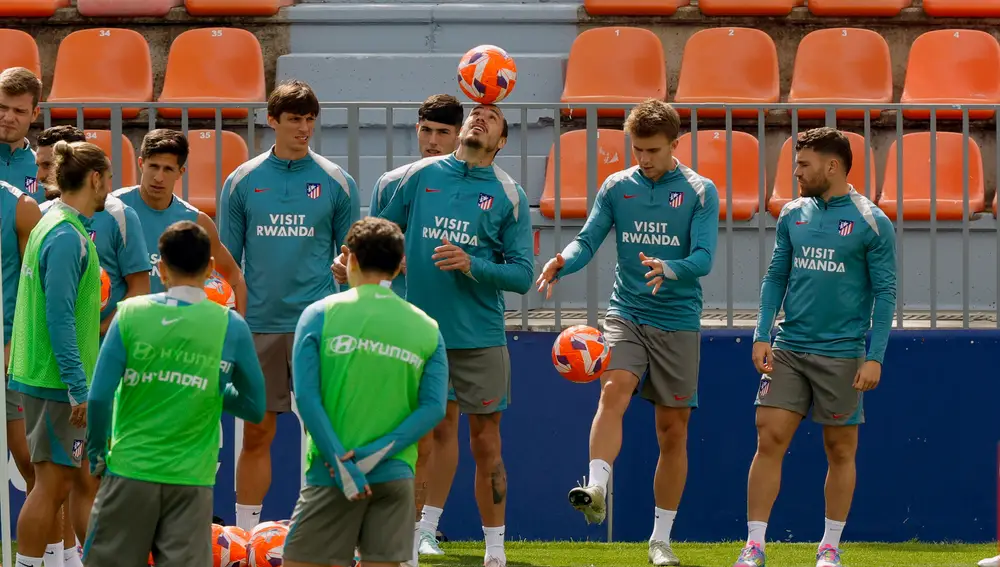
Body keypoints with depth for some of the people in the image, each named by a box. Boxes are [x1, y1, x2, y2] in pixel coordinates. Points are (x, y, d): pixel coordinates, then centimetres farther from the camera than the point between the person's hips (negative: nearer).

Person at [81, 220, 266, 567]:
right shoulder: (231, 327, -3)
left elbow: (99, 397, -8)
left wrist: (97, 454, 6)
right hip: (191, 480, 0)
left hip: (130, 472, 0)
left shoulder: (131, 314, -4)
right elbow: (254, 408, 4)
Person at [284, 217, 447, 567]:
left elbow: (307, 397, -9)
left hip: (331, 475, -2)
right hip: (395, 476, 2)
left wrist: (341, 462, -11)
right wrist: (378, 453, -8)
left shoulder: (321, 315, -1)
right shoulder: (426, 328, 6)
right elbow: (434, 408, -3)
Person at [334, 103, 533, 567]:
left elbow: (522, 274, -2)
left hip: (480, 337, -1)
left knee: (485, 444, 4)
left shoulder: (509, 195, 1)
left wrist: (471, 265, -16)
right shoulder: (421, 176, 5)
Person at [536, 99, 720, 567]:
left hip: (678, 321, 0)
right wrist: (563, 261, -24)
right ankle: (596, 488, -41)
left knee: (673, 431, 4)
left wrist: (668, 270, -32)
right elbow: (588, 240, -1)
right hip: (626, 313, 0)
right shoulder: (617, 187, 4)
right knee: (614, 389, -28)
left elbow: (703, 257, -11)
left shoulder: (700, 192, -2)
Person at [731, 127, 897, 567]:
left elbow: (884, 293, -5)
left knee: (840, 451, 4)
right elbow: (775, 278, 12)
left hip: (841, 355, -4)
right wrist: (762, 336, 2)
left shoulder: (872, 223, -5)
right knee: (769, 439, -5)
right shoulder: (793, 215, 9)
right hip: (788, 349, 4)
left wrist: (875, 357, -11)